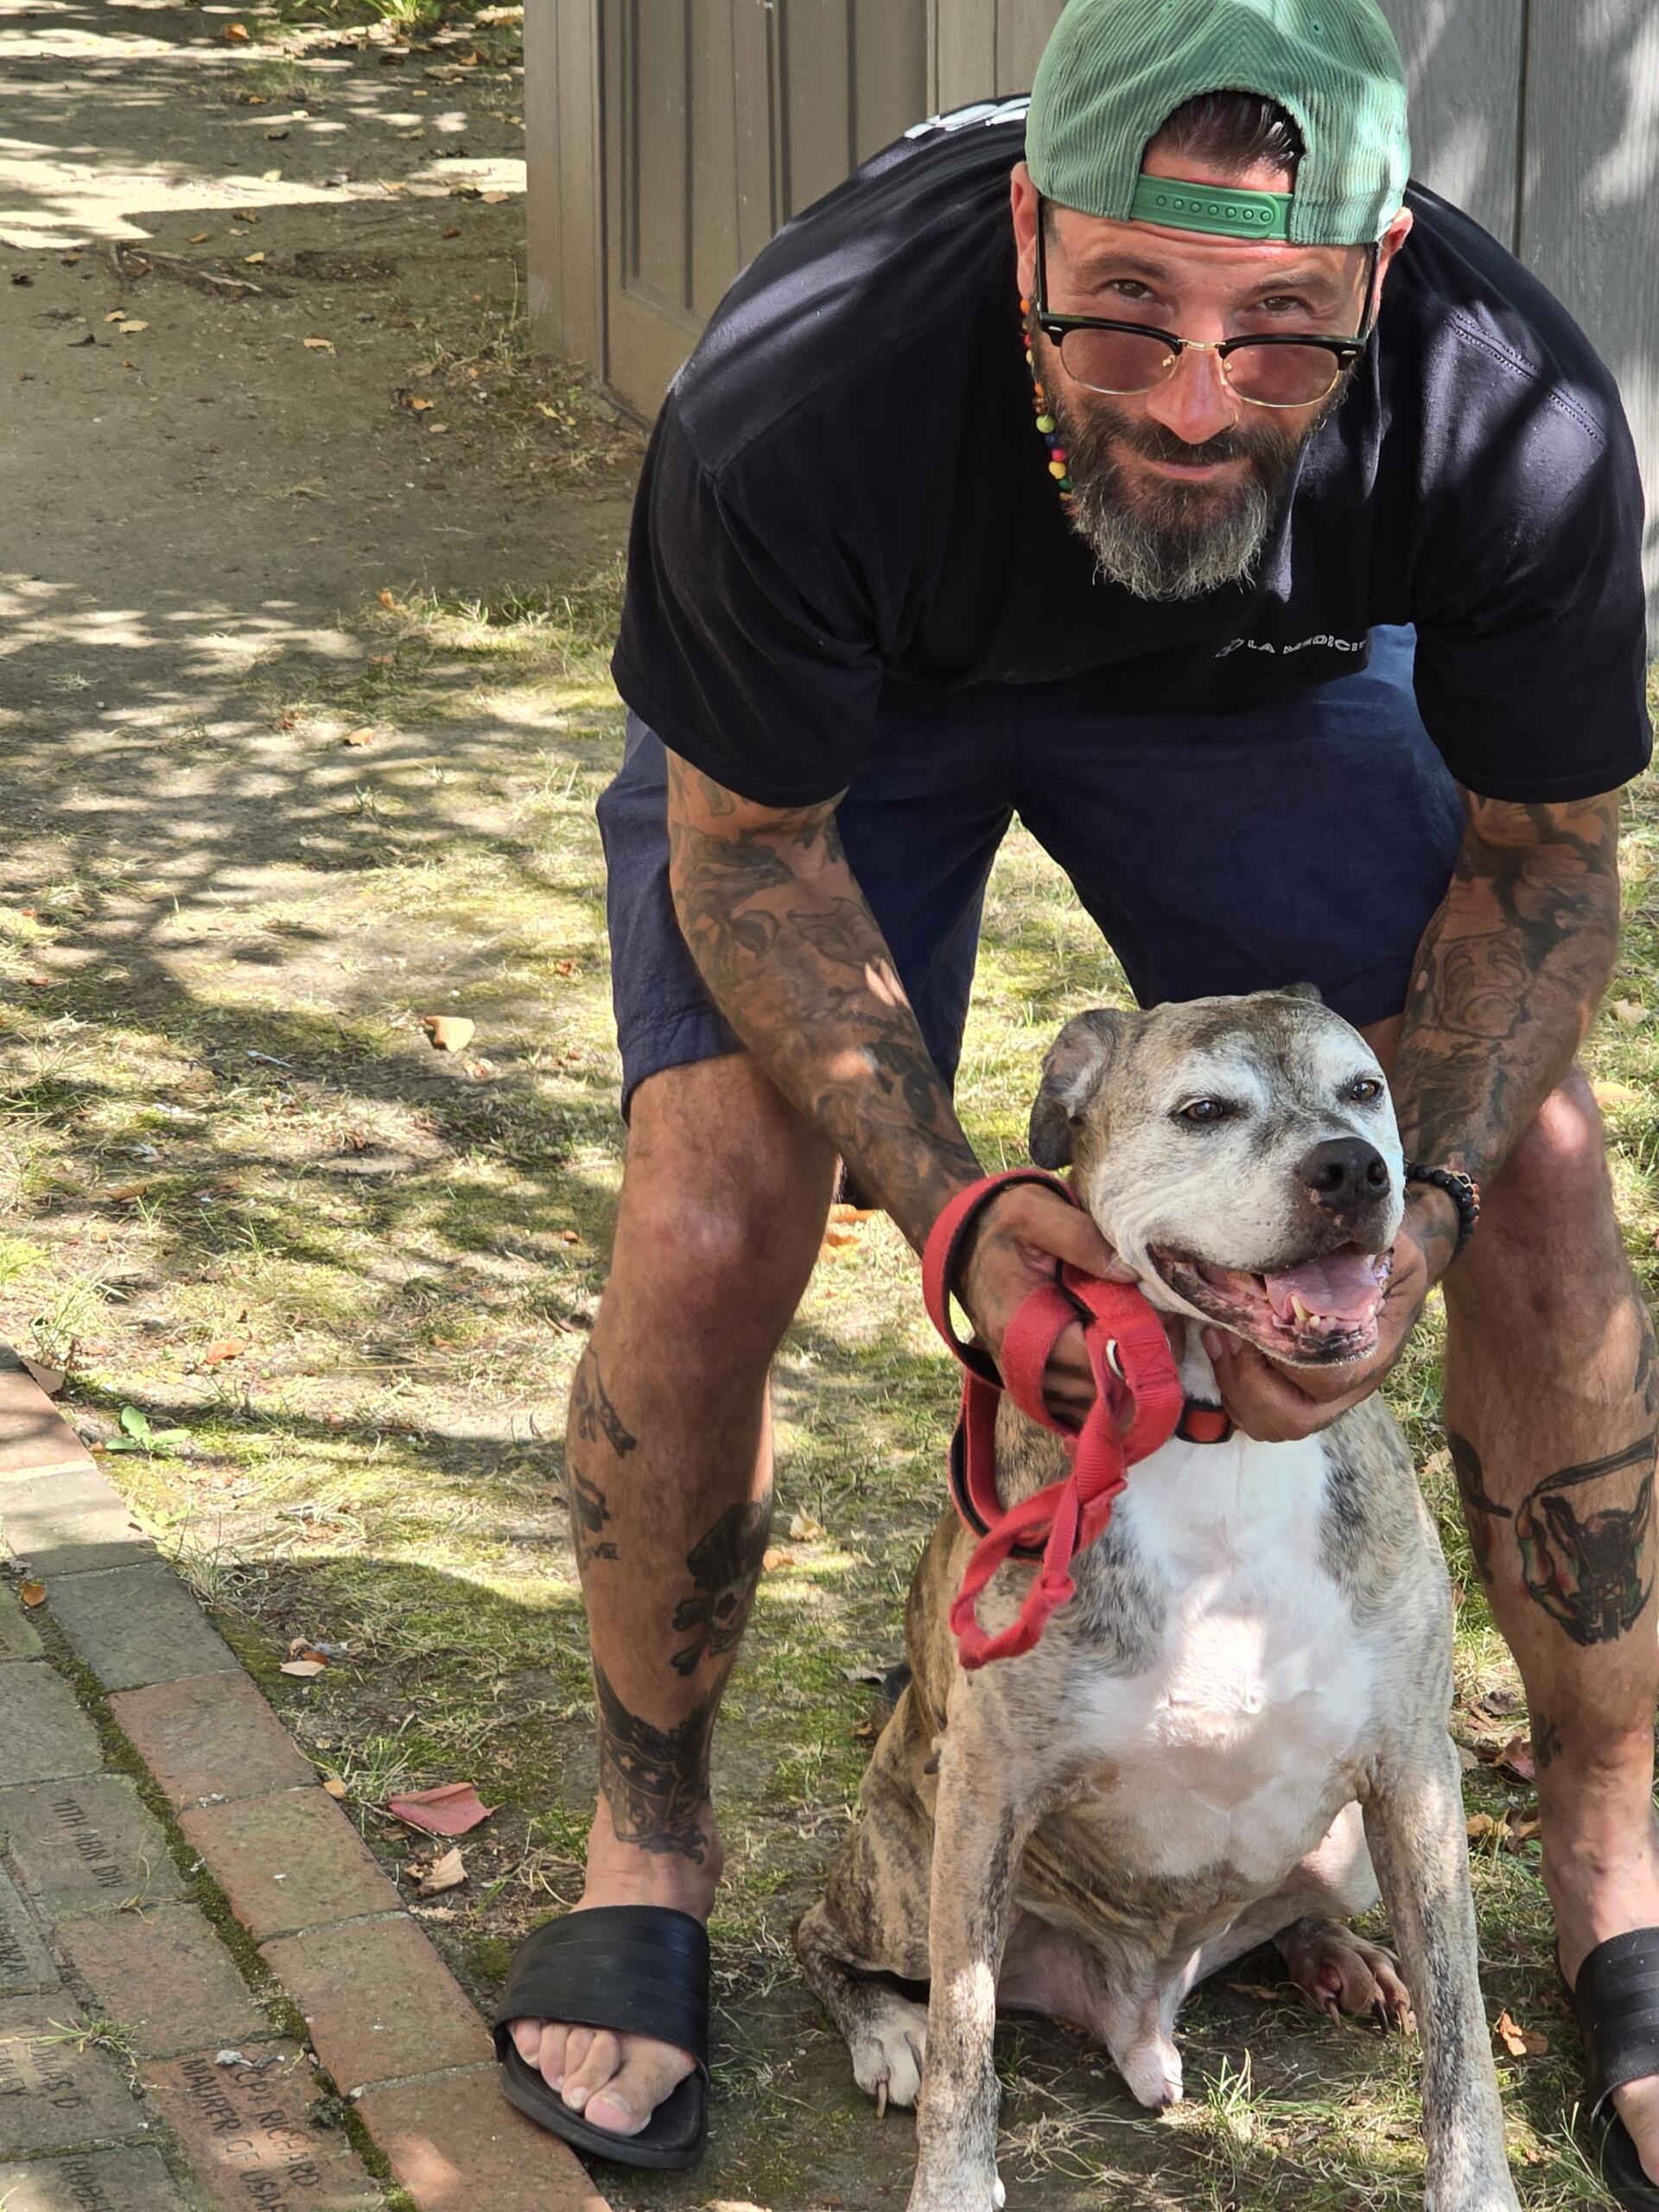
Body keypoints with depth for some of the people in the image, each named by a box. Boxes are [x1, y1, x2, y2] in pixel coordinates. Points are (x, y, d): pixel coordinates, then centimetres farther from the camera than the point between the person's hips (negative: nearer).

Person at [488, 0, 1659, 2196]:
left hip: (1263, 678, 2)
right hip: (855, 686, -1)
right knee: (707, 1227, -19)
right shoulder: (795, 408, -41)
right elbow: (746, 844, -23)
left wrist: (1417, 1197, -35)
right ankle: (648, 1832, 8)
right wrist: (954, 1204, -36)